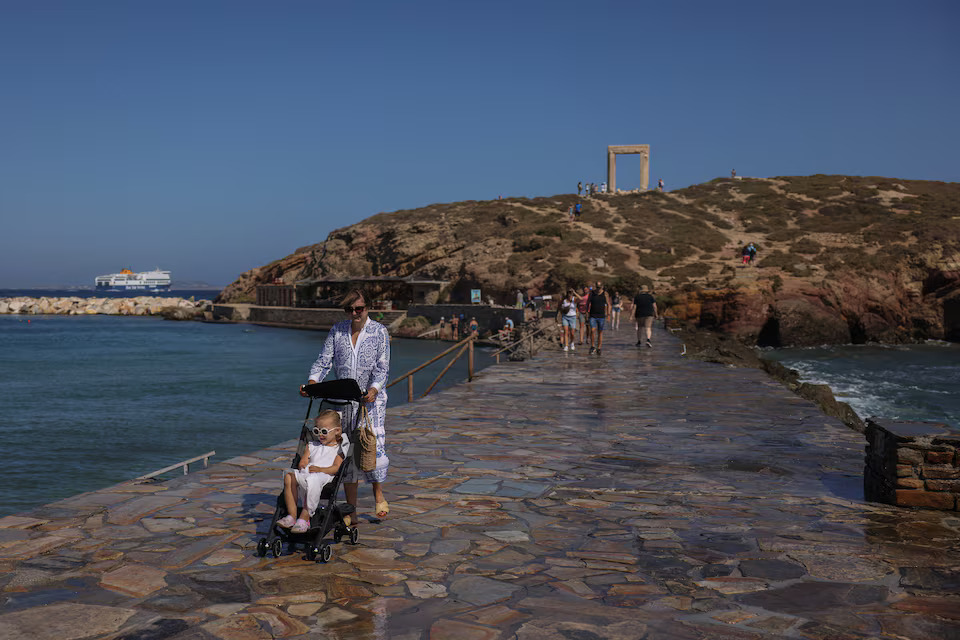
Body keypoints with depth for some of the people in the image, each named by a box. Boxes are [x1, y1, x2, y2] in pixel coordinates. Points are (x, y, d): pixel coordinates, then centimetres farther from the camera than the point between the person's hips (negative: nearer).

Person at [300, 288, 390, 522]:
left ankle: (378, 496, 16)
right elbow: (324, 361, 3)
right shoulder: (337, 331, 6)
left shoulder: (379, 331, -2)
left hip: (371, 398, -3)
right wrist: (312, 382, -15)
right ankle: (351, 508, 11)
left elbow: (382, 367, -6)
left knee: (374, 445, -10)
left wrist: (374, 390, -23)